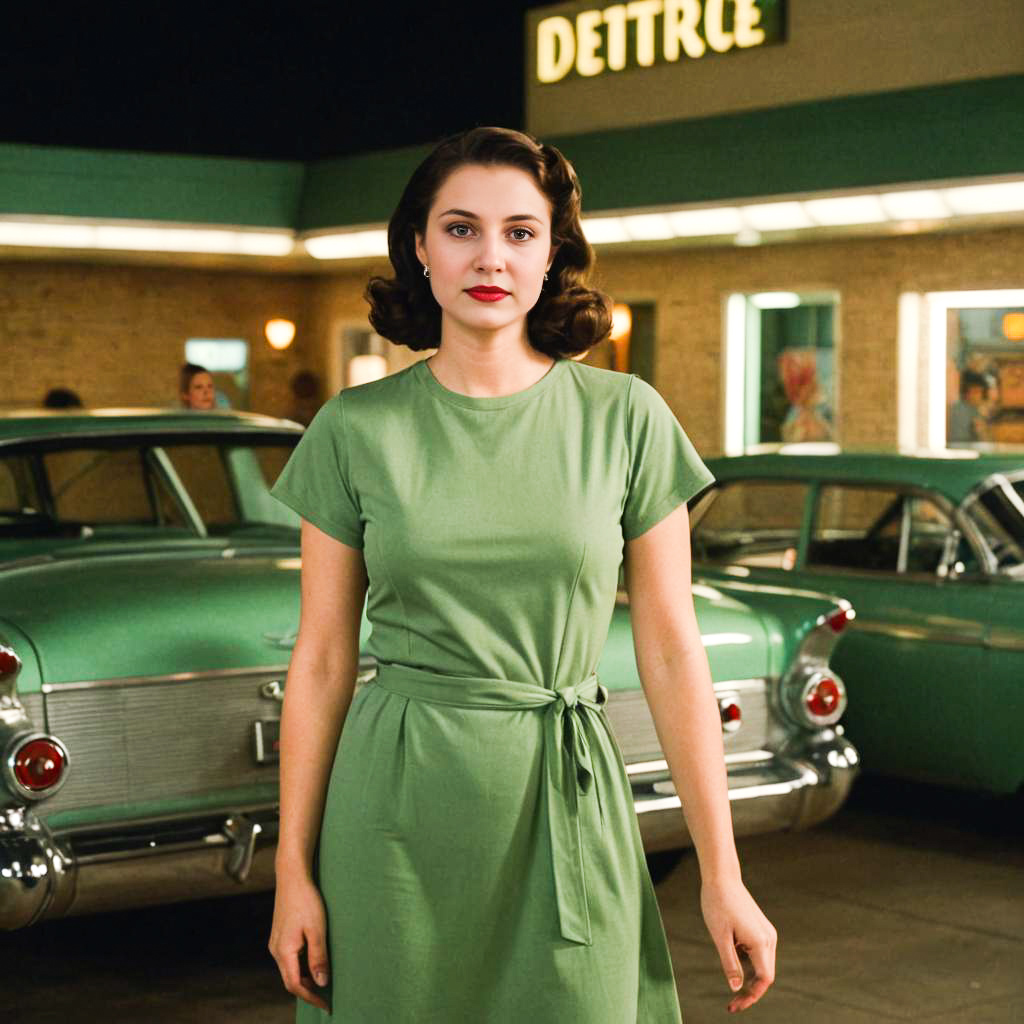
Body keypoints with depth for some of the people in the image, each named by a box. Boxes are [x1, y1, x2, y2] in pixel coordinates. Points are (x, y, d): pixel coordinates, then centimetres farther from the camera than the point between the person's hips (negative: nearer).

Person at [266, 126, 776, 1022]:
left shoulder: (627, 419, -1)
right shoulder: (355, 429, 0)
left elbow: (671, 654, 0)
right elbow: (322, 660, 3)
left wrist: (722, 875, -1)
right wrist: (293, 872, 1)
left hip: (566, 807, 0)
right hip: (397, 811, 0)